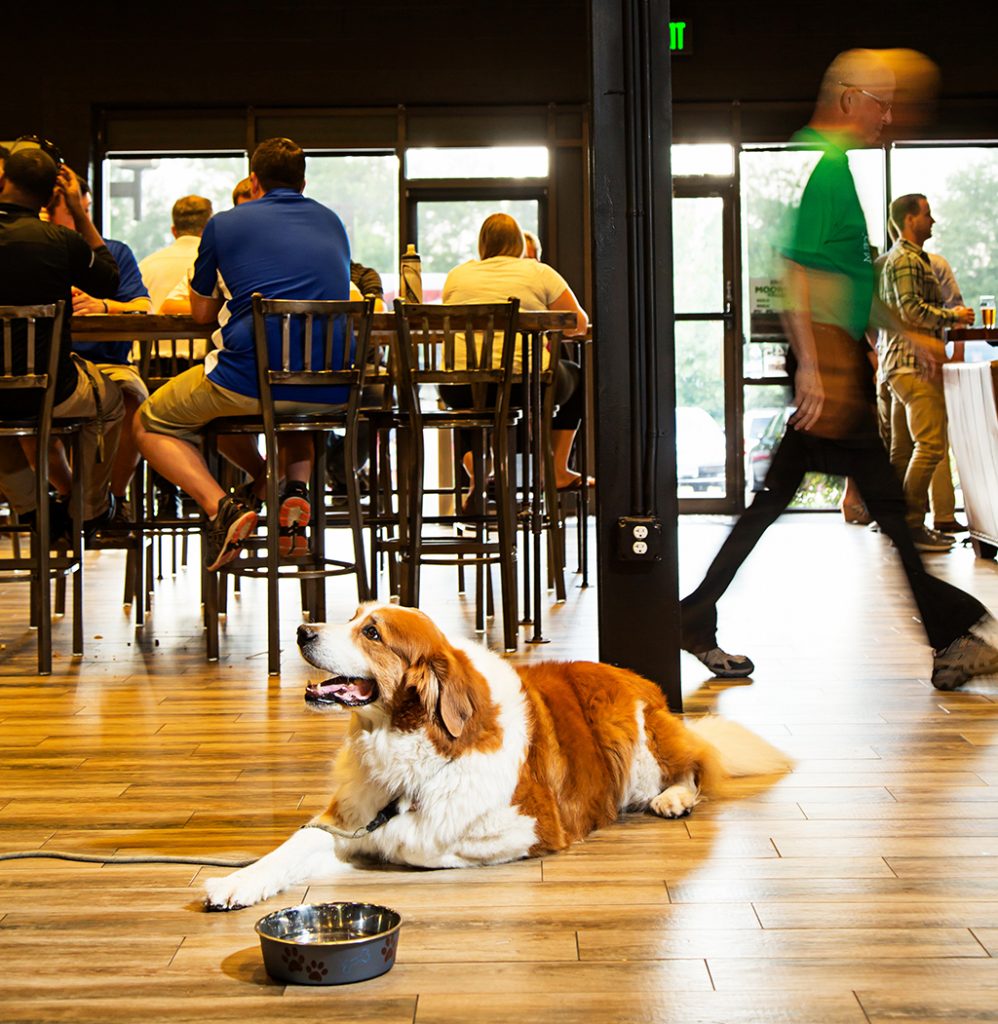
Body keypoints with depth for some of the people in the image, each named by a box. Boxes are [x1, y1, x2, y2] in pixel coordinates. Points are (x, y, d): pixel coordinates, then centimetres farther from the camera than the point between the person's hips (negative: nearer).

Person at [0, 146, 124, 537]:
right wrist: (81, 216, 5)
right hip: (48, 394, -3)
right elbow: (108, 282, 5)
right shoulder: (60, 241, -15)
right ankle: (92, 509, 41)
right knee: (109, 400, 30)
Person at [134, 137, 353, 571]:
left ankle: (221, 505, -7)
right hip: (331, 394, 4)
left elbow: (201, 312, 18)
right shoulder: (333, 223, 19)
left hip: (250, 382, -4)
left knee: (150, 424, 19)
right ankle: (297, 489, 11)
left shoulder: (225, 224, 8)